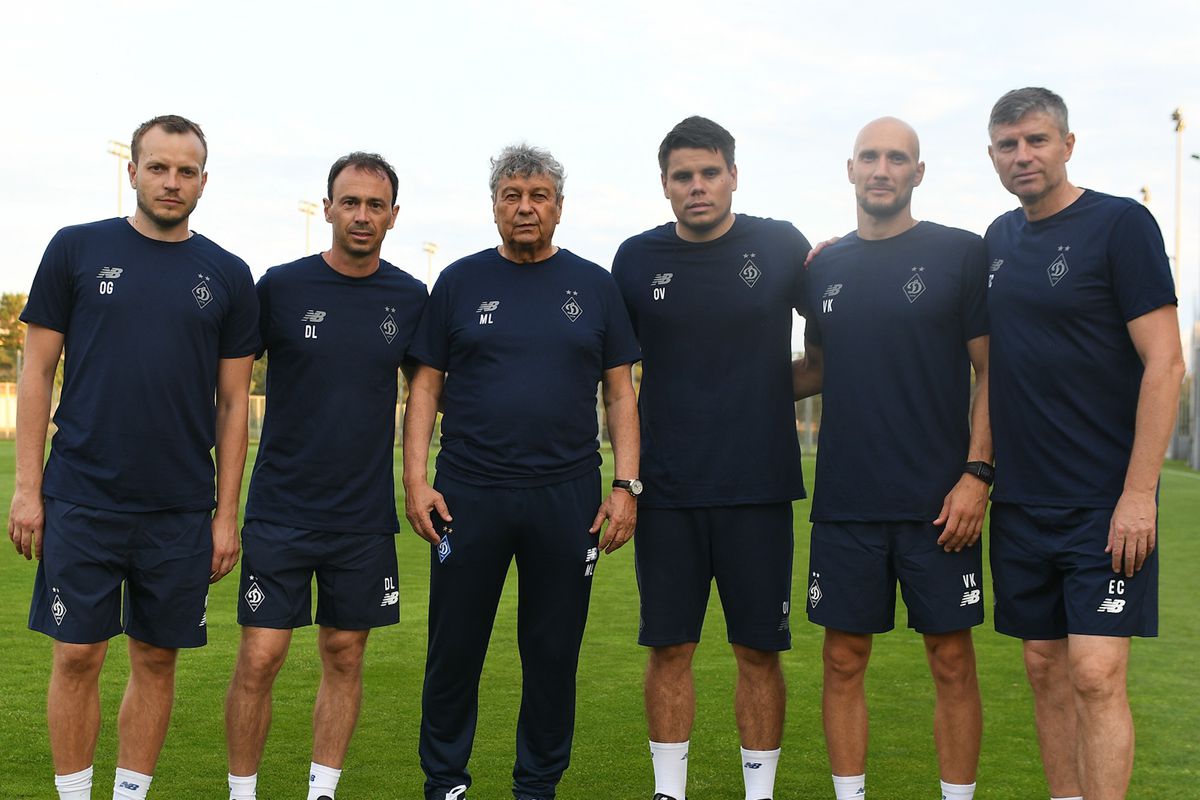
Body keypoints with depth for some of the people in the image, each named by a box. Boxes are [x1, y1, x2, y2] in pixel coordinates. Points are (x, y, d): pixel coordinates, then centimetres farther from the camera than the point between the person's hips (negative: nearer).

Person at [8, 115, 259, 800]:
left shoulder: (228, 275, 5)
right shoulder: (78, 249, 3)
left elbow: (233, 402, 6)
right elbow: (39, 370, 3)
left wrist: (227, 512, 2)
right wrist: (28, 486, -3)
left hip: (182, 511, 1)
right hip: (81, 502, -1)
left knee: (158, 658, 9)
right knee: (78, 655, 4)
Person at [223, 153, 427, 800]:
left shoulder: (410, 299, 2)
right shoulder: (280, 286, -3)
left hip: (365, 515, 2)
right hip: (280, 509, -2)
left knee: (345, 656, 9)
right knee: (259, 658, -2)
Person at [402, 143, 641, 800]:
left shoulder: (593, 286, 8)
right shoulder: (460, 282, 7)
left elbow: (620, 394, 7)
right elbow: (426, 386, 6)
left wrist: (626, 484, -2)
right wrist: (415, 479, -3)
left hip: (567, 498, 1)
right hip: (466, 494, 0)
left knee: (554, 654, 8)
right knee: (454, 649, 7)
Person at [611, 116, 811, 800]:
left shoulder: (780, 246, 0)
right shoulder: (637, 258, 4)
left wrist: (779, 384, -4)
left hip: (759, 487, -1)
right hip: (667, 489, 1)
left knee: (759, 649, 6)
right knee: (670, 648, 7)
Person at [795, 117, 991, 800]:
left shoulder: (960, 253, 0)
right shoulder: (826, 266, 10)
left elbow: (991, 370, -2)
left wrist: (977, 473, -10)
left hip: (939, 500, -3)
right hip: (845, 503, 3)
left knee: (952, 659, 4)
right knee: (844, 659, 8)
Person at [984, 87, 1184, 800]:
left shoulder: (1121, 224, -7)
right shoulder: (1000, 238, 11)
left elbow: (1164, 362, -11)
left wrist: (1139, 493, -17)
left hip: (1104, 501, -6)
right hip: (1021, 501, 6)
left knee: (1096, 674, -8)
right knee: (1046, 667, 11)